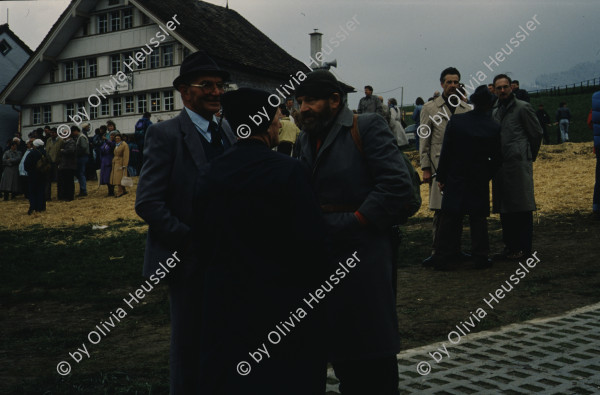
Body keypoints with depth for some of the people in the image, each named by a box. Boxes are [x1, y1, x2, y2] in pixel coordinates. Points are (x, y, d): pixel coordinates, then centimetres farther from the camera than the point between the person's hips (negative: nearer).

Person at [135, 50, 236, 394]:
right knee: (190, 347, 7)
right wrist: (192, 243, -18)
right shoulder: (166, 134, -9)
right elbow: (148, 204, -16)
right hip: (190, 262, -6)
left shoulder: (228, 132, 10)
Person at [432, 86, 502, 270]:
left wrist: (441, 177, 0)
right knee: (478, 219, 10)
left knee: (450, 219, 6)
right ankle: (480, 257, 13)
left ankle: (442, 257, 7)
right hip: (480, 180, 0)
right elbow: (496, 159, -1)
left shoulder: (456, 120, -8)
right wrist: (487, 176, 14)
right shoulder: (494, 128, -7)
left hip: (455, 179, 0)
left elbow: (446, 151, -6)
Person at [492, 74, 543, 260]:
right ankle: (510, 246, 17)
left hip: (519, 163, -7)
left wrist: (530, 156, 6)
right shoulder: (495, 111, 16)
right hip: (500, 165, 7)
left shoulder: (523, 108, -4)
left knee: (522, 208, -4)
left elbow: (537, 133, 0)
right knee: (504, 209, 9)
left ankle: (524, 248, 1)